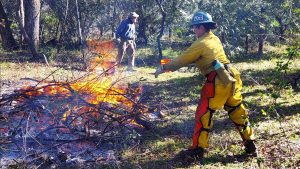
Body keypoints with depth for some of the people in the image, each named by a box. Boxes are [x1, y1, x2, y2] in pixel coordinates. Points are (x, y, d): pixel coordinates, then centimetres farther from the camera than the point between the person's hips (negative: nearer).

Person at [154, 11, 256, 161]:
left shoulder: (201, 43, -8)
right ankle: (250, 145, 24)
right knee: (237, 112, 17)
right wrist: (171, 65, 19)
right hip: (231, 77, 8)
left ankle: (197, 149, 10)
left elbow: (183, 60, -4)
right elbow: (191, 57, 24)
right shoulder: (214, 39, 18)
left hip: (218, 81, -8)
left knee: (203, 115, 3)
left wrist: (164, 68, 7)